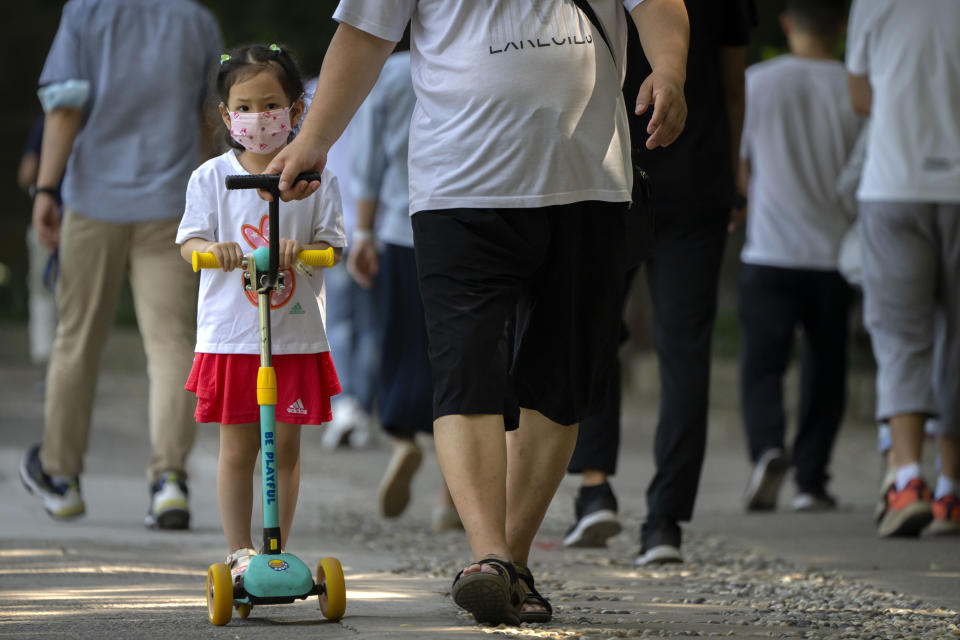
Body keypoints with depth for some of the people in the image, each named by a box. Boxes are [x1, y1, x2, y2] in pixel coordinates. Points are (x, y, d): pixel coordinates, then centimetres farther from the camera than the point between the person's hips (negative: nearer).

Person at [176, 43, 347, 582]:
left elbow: (333, 247, 0)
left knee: (285, 447, 5)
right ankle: (239, 552, 8)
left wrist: (301, 249, -22)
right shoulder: (213, 177, 2)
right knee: (237, 448, 2)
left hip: (297, 336, 1)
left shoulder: (315, 177, 2)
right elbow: (189, 242, -2)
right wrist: (214, 248, -24)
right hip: (230, 336, -1)